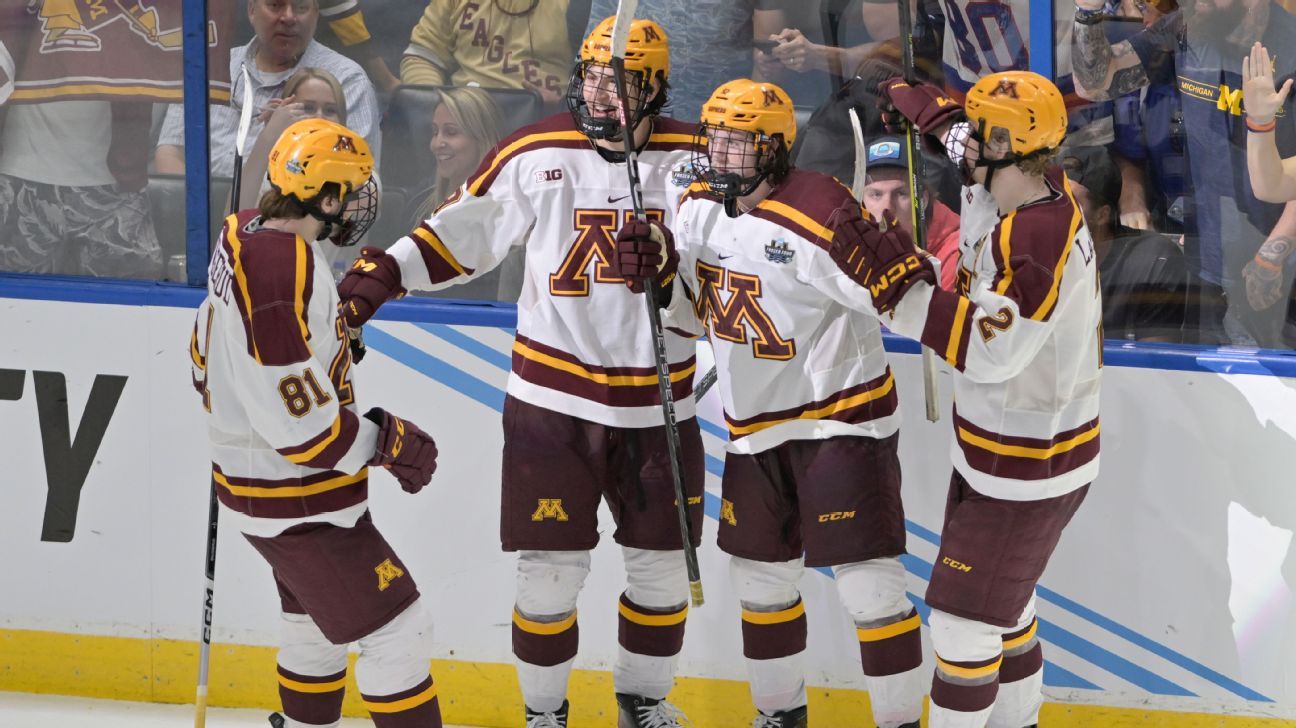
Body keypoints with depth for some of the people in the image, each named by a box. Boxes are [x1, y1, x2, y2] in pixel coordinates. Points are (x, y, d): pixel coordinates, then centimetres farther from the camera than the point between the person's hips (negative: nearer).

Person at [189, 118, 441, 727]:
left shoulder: (246, 238, 2)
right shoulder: (283, 272, -30)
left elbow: (209, 366, 16)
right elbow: (300, 421, -29)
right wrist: (388, 441, -16)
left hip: (249, 469, 11)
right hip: (298, 500, -11)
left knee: (315, 618, 27)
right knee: (397, 631, -6)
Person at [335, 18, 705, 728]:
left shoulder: (693, 159, -4)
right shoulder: (536, 153, -5)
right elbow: (465, 228, 3)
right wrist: (384, 273, -6)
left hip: (657, 398, 1)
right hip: (553, 395, -1)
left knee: (661, 563, 12)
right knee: (551, 565, 0)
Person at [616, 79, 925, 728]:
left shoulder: (820, 215, -24)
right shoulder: (699, 208, 0)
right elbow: (694, 312, 11)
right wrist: (657, 274, -7)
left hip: (841, 416, -7)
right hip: (755, 425, 7)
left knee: (868, 584, -10)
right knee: (761, 574, 17)